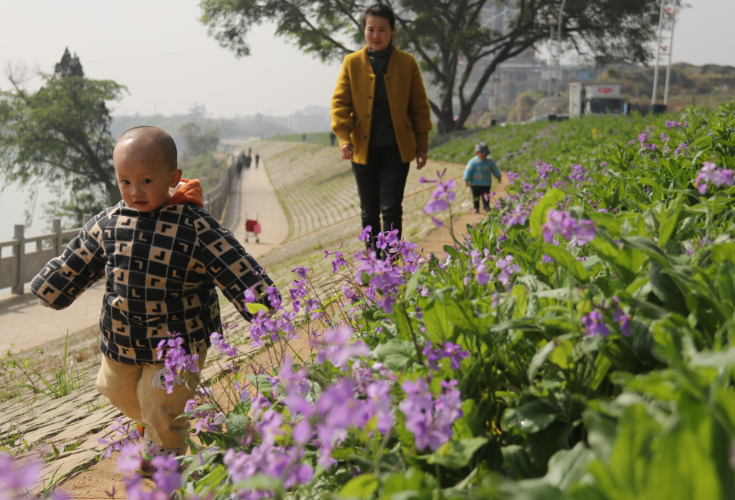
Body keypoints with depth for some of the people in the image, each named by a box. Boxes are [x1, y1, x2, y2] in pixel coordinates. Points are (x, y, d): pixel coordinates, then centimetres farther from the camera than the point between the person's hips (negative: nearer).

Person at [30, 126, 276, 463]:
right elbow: (76, 261, 10)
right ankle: (146, 422, 60)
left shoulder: (195, 227, -20)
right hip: (120, 344, 6)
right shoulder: (109, 223, -5)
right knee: (120, 395, 27)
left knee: (163, 414, 1)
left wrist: (264, 307, -21)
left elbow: (236, 269, -20)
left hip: (177, 344, -6)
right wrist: (50, 289, 19)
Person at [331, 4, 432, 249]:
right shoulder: (352, 62, 3)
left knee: (391, 208, -8)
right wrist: (344, 138, -13)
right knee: (369, 210, 11)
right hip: (363, 148, 2)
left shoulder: (407, 63, 3)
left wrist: (422, 146, 4)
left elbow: (419, 106, 6)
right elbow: (340, 102, 1)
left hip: (396, 148, -1)